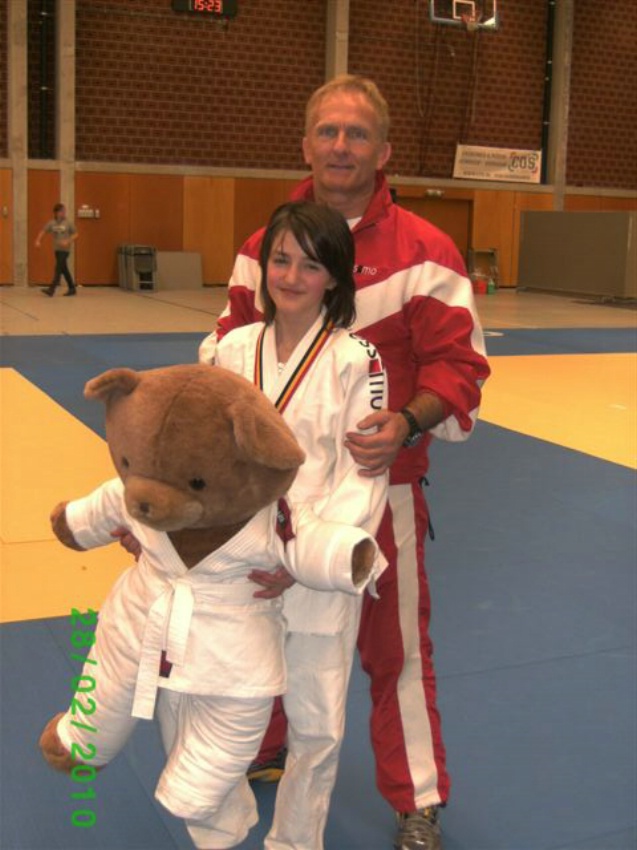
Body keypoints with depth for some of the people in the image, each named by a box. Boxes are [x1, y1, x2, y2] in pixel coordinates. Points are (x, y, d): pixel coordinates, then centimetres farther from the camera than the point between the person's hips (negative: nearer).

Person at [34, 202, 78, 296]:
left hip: (65, 249, -4)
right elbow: (43, 232, -1)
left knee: (58, 268, -12)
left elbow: (76, 234, -1)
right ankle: (72, 288, 23)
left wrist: (68, 241, -16)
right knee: (64, 269, 11)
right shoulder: (51, 223, 2)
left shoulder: (68, 223, -4)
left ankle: (51, 289, -18)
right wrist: (38, 240, -18)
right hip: (57, 249, 4)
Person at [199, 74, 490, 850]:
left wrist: (408, 422, -27)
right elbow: (227, 351, 8)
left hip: (378, 485, -3)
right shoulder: (262, 247, 2)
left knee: (395, 646, 8)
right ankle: (261, 748, 49)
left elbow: (459, 366, -10)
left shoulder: (424, 251, -9)